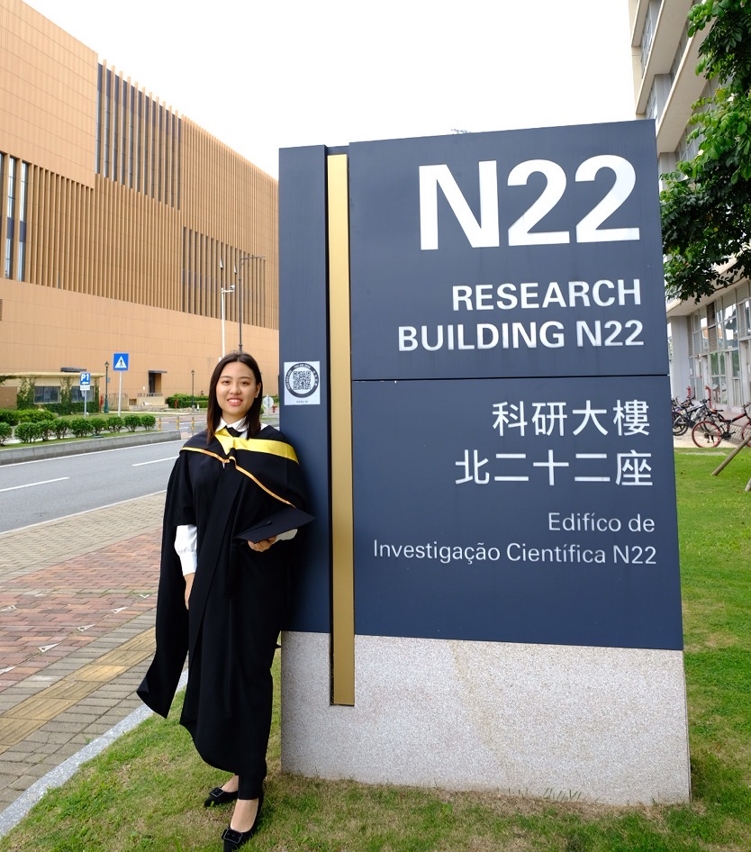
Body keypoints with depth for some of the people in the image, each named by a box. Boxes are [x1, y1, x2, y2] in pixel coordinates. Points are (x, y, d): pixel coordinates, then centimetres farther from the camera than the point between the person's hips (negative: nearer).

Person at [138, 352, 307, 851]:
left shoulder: (273, 444, -5)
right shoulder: (197, 450, 6)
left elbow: (296, 509, -4)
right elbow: (184, 517, 7)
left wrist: (274, 536, -22)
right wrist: (190, 574, 1)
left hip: (256, 577, -4)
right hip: (207, 577, 4)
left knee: (245, 674, 2)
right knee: (212, 671, 12)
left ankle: (249, 789, 20)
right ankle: (242, 769, 34)